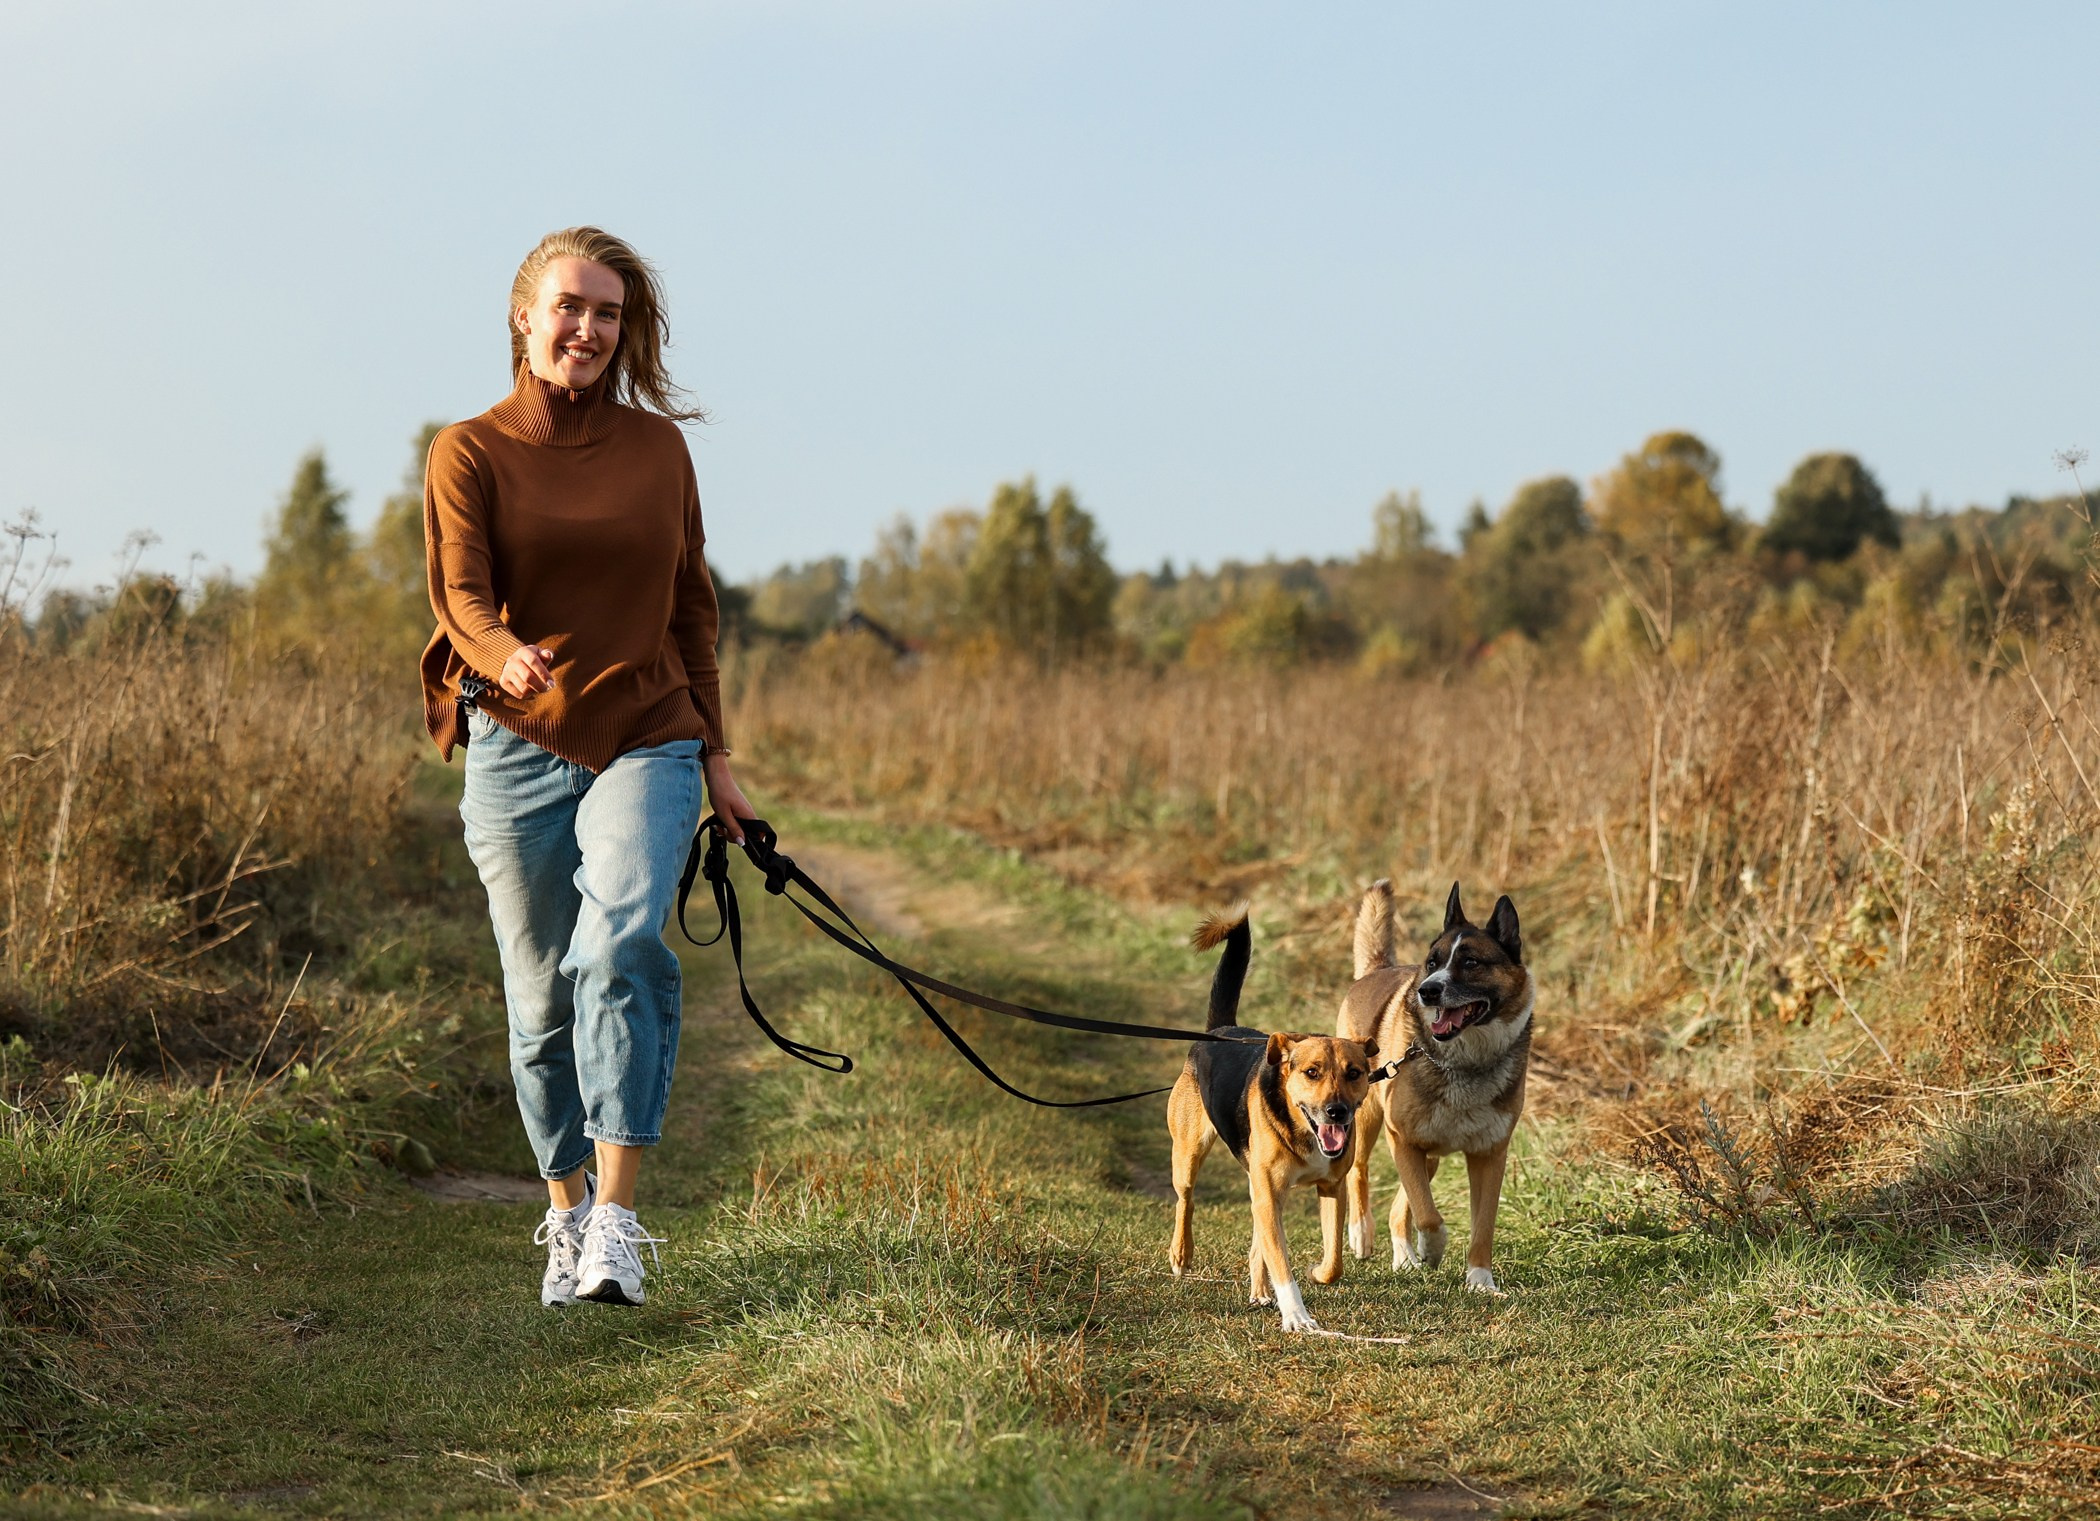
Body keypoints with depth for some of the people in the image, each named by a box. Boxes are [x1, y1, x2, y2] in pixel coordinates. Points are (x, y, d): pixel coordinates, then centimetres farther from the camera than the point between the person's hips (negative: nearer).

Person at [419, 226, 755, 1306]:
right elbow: (461, 595, -11)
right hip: (517, 748, 0)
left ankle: (617, 1217, -23)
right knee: (541, 995, 4)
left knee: (620, 946, -23)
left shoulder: (657, 448, 9)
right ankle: (568, 1214, 23)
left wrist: (713, 752, 13)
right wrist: (505, 656, -34)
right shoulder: (469, 453, 2)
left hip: (646, 742, 0)